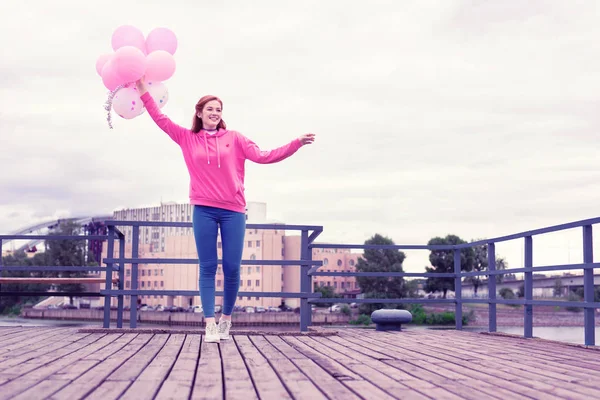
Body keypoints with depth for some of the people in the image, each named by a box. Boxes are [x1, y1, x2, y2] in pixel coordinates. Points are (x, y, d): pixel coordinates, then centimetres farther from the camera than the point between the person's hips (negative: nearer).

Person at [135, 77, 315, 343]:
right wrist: (144, 92, 4)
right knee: (208, 268, -2)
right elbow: (161, 120, 9)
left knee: (232, 268, -1)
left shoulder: (234, 138, 6)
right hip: (204, 210, 0)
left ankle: (226, 319, 17)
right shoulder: (188, 139, 8)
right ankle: (210, 325, -3)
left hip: (233, 211, 0)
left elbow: (263, 156, 1)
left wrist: (296, 144, -8)